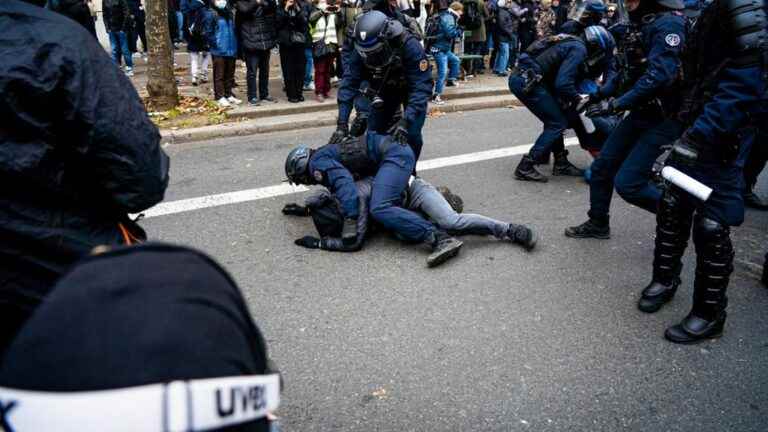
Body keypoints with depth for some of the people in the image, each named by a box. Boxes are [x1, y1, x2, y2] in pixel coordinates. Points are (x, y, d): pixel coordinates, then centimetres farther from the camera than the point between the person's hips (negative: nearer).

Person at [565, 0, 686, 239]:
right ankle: (598, 223, 28)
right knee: (602, 167, 10)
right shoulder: (642, 23, 12)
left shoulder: (669, 24, -17)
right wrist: (601, 95, 10)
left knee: (628, 182, -12)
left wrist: (616, 105, -27)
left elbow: (659, 76, -28)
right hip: (642, 112, 9)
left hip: (663, 118, -9)